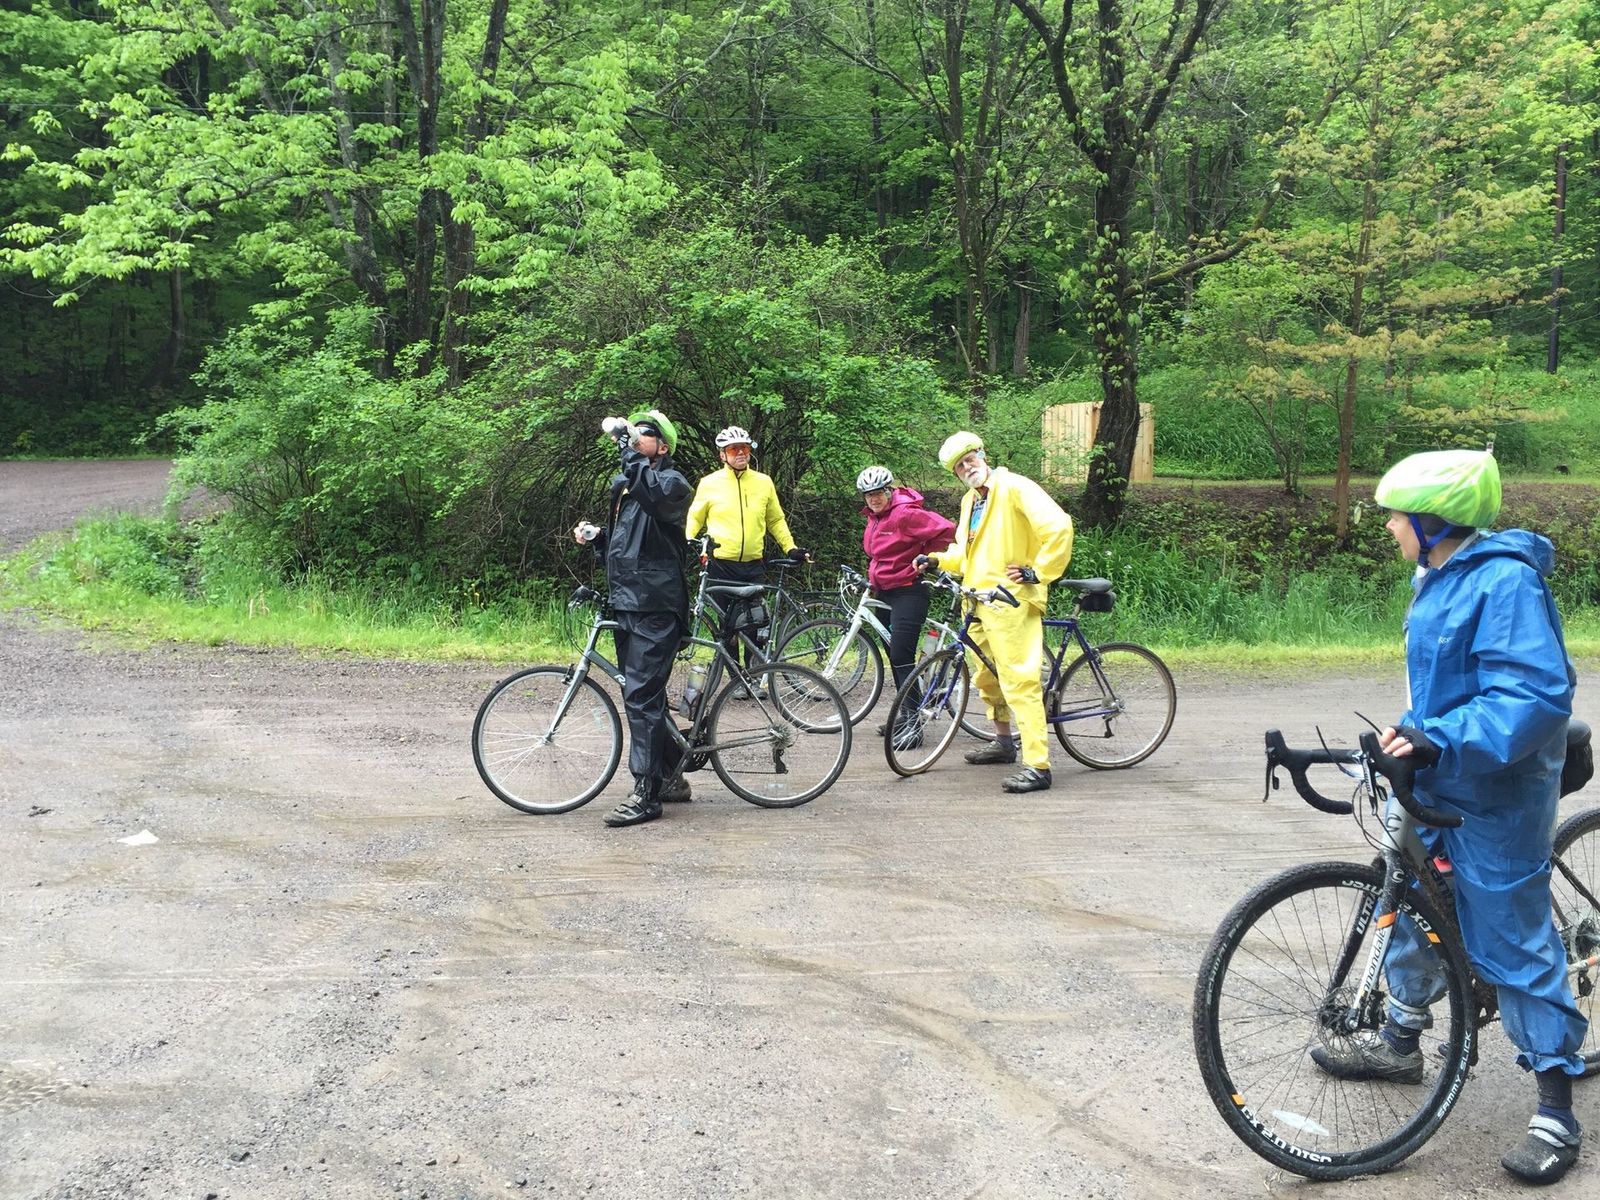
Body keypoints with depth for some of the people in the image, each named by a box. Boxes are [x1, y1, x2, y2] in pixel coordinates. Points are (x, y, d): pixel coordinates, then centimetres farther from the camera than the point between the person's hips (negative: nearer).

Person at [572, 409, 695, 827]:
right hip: (625, 604, 9)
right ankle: (671, 777, 26)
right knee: (644, 695, 14)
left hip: (655, 608, -9)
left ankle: (646, 794, -8)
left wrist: (624, 442, -26)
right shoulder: (623, 484, 21)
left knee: (641, 696, -12)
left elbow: (651, 490, -32)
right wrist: (595, 536, 6)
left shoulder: (671, 482, -6)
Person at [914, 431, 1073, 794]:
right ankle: (1003, 742, 38)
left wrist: (1038, 572, -15)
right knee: (987, 677, 20)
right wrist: (937, 560, 10)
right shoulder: (969, 501, 20)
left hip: (1011, 600, -10)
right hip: (979, 600, 10)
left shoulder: (1013, 487, -9)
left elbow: (1058, 526, -19)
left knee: (1019, 680, -14)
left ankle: (1037, 765, -15)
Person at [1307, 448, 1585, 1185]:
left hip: (1494, 798, -9)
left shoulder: (1504, 581, -23)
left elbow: (1538, 694, -31)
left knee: (1513, 943, -1)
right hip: (1437, 783, 9)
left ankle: (1557, 1114, 12)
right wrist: (1418, 736, 19)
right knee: (1414, 907, 19)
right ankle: (1399, 1042, 39)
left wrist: (1442, 738, -36)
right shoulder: (1442, 578, 7)